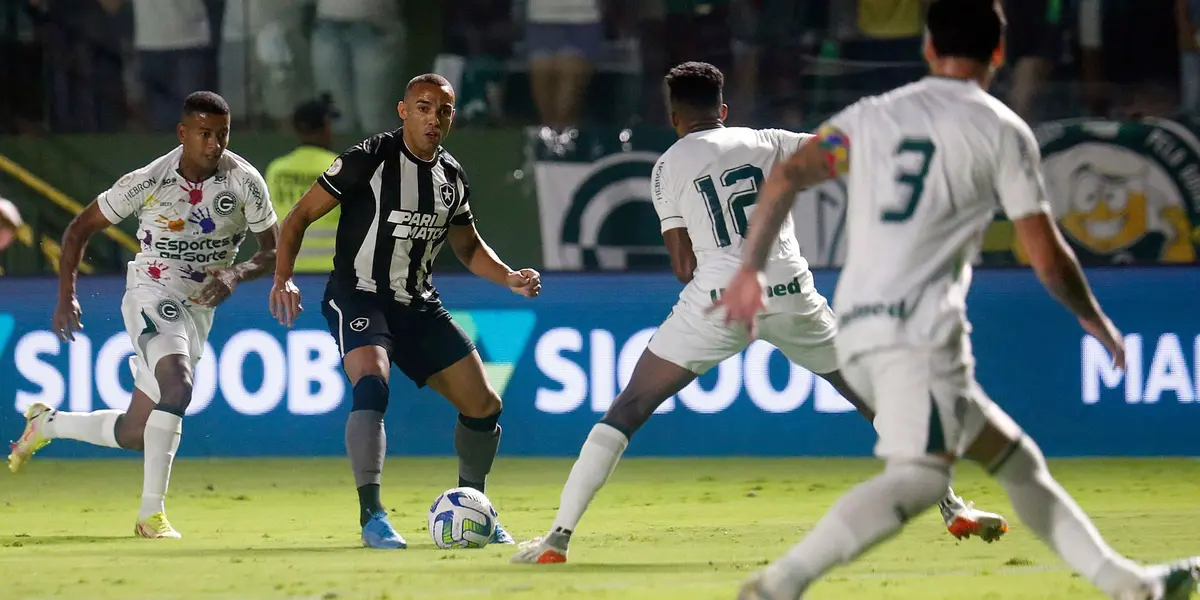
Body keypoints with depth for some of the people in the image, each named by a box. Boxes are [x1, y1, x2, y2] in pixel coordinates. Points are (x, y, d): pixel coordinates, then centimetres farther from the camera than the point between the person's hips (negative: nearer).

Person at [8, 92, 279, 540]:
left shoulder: (244, 181, -9)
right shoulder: (148, 182, -14)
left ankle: (45, 423, 33)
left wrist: (237, 274, -21)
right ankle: (151, 512, -29)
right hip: (152, 296, -4)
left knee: (134, 434, 6)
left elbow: (273, 250, 0)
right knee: (178, 385, -32)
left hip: (200, 307, 4)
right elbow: (79, 229, -1)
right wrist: (66, 298, -8)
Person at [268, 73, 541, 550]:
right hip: (358, 297, -6)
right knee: (371, 384, -33)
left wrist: (510, 279, 5)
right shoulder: (371, 158, -11)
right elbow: (301, 216, -9)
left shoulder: (452, 176, 7)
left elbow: (468, 247, 23)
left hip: (418, 305, 6)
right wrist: (283, 278, -23)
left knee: (483, 405, 5)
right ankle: (372, 515, -32)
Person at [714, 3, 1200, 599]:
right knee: (918, 476, -19)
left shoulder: (872, 114, 17)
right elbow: (1048, 260, 3)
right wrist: (1095, 321, 18)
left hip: (854, 332, 7)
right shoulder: (1000, 130, 4)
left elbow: (785, 178, 3)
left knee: (1015, 458, 15)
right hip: (920, 327, -7)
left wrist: (751, 269, 8)